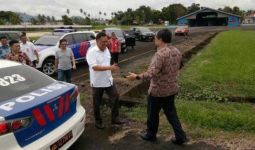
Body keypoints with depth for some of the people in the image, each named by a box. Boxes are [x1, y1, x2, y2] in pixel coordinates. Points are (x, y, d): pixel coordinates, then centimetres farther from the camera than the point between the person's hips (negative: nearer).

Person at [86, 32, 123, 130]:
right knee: (97, 103, 8)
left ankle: (115, 118, 21)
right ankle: (98, 121, 26)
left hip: (108, 80, 6)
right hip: (97, 82, -6)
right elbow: (94, 67, -29)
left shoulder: (106, 49, 5)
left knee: (115, 97, 6)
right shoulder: (92, 52, -19)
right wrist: (110, 67, -35)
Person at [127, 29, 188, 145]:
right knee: (171, 112, 19)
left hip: (158, 90, -8)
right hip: (172, 88, 8)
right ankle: (180, 136, 22)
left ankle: (151, 135, 31)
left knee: (153, 113, 13)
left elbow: (152, 73, -32)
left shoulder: (160, 54, -25)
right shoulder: (176, 51, 3)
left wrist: (137, 77, -24)